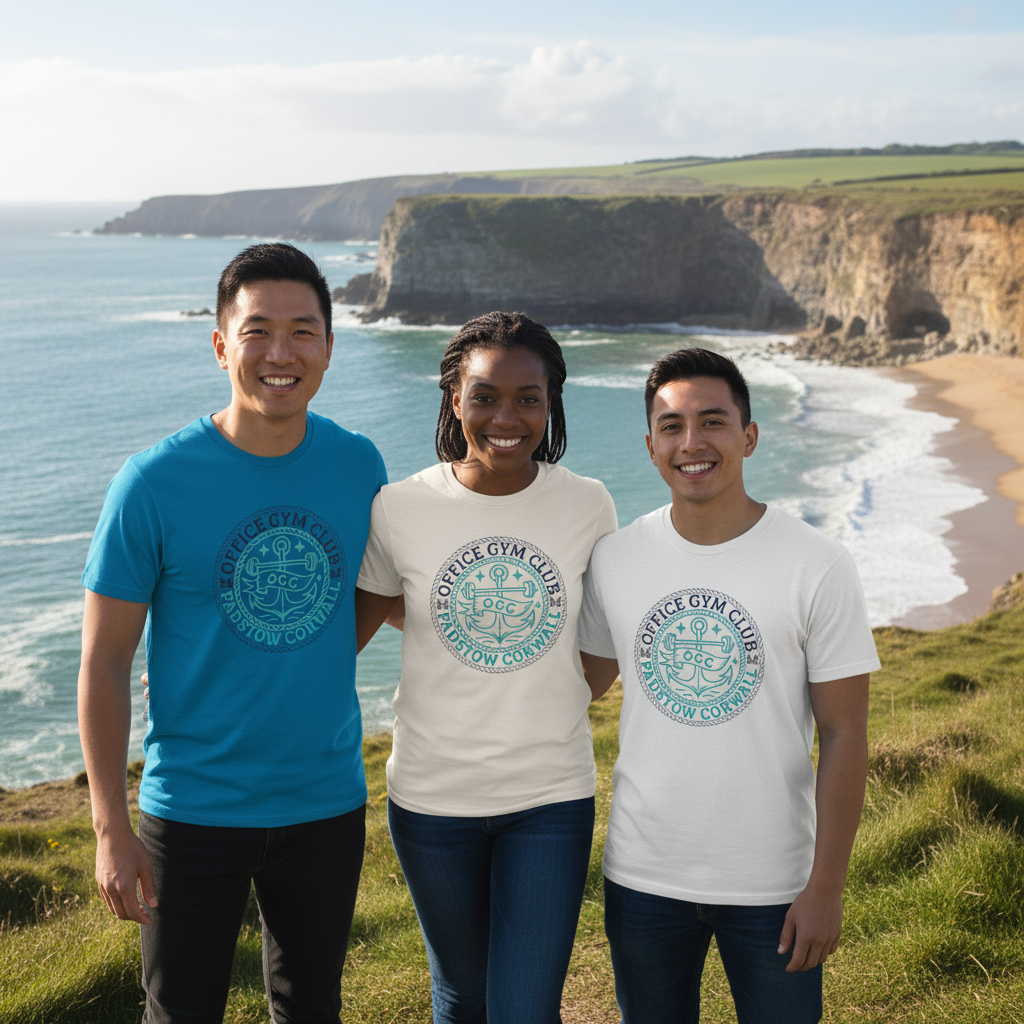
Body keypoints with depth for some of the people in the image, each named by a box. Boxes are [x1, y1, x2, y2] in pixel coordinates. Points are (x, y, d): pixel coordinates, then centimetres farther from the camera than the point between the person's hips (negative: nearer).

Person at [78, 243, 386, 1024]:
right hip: (196, 808, -3)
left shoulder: (359, 465, -5)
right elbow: (104, 665, -10)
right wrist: (111, 829, -11)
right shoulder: (154, 483, -15)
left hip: (329, 804, 3)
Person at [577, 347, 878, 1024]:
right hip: (643, 874, 3)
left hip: (774, 884, -2)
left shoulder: (820, 568, -11)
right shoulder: (615, 560, -2)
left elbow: (844, 735, -9)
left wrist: (827, 886, -10)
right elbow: (587, 678, 10)